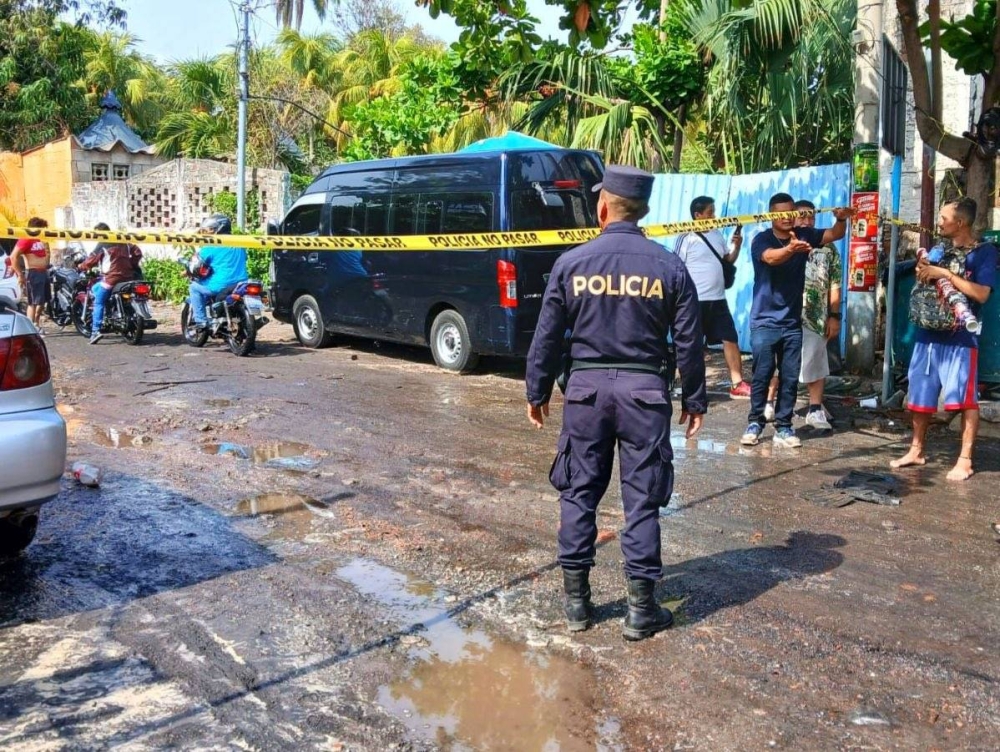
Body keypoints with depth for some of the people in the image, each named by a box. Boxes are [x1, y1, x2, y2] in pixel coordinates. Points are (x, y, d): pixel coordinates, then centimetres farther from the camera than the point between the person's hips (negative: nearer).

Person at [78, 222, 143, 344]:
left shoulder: (102, 245, -5)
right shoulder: (124, 241, 13)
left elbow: (92, 259, -6)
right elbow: (137, 252, 13)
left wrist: (81, 267, 10)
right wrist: (130, 264, 21)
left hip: (111, 278, -7)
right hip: (127, 277, 7)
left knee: (98, 302, 1)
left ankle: (96, 330, -12)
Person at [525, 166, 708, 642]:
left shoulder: (571, 263, -3)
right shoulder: (669, 267, -2)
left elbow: (547, 338, 0)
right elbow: (689, 343, 1)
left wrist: (537, 391, 12)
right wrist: (694, 400, 11)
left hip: (586, 387, 0)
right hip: (645, 390, 0)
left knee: (578, 494, 12)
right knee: (642, 500, 6)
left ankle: (576, 600, 20)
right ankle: (641, 609, 13)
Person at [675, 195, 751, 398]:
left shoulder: (717, 235, 11)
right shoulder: (686, 239, -9)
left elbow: (728, 261, 19)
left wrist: (737, 247, 0)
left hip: (718, 299, 6)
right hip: (695, 301, -6)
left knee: (731, 339, 4)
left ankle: (737, 384, 10)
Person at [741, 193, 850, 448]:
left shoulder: (804, 235, 3)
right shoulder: (761, 239, -11)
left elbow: (835, 234, 0)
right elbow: (771, 257, -31)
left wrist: (841, 219, -23)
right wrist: (791, 248, -53)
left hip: (792, 323, 4)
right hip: (764, 322, -4)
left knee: (790, 377, 6)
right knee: (762, 375, 2)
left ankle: (783, 426, 14)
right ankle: (755, 422, 15)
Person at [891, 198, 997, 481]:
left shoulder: (985, 252, -4)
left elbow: (981, 294, -16)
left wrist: (946, 274, -17)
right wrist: (923, 272, -4)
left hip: (961, 338, -6)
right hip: (929, 333, 6)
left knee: (965, 399, -5)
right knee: (921, 396, 11)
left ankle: (965, 459, 0)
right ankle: (916, 451, 23)